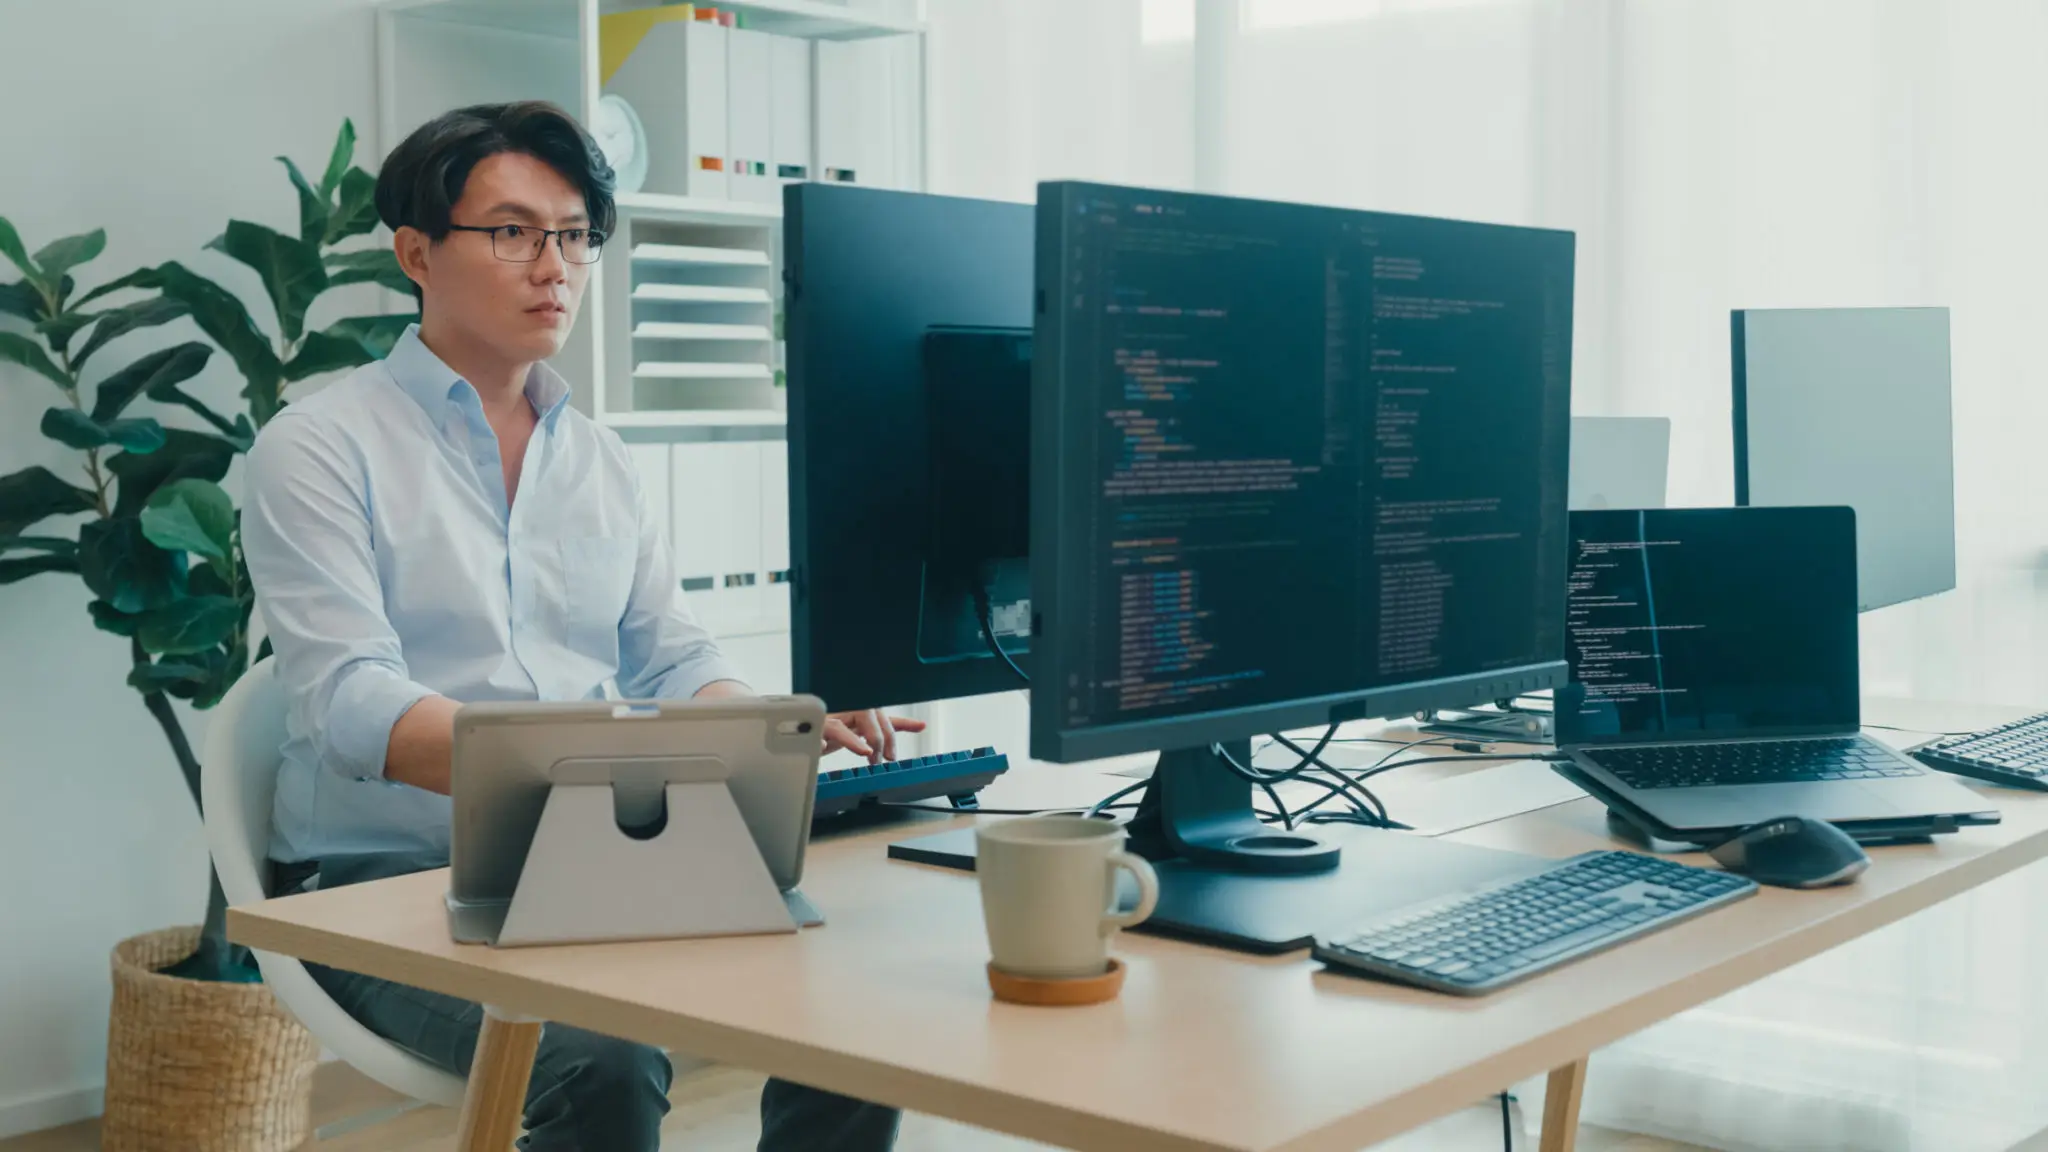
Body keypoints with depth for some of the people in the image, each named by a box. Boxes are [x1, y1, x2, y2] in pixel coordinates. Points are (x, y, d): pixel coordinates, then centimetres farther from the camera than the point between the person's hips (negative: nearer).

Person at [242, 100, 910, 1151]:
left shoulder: (600, 460, 17)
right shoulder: (319, 449, -3)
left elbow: (674, 661, 16)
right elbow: (351, 703, -16)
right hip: (387, 875, -5)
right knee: (609, 1063, -33)